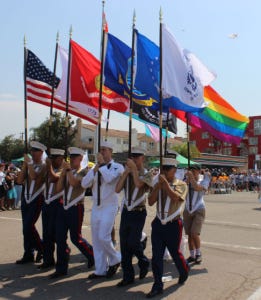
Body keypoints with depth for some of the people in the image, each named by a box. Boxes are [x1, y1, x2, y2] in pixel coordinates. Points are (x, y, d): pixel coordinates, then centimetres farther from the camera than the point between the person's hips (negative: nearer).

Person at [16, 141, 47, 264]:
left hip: (37, 199, -6)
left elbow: (34, 176, -24)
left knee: (28, 226, -12)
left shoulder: (44, 166, -7)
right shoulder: (28, 165, 10)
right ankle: (28, 255, 18)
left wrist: (29, 163, -16)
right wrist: (24, 165, -4)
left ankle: (41, 249, 10)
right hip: (26, 198, 6)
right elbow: (19, 180, 1)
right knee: (26, 227, 8)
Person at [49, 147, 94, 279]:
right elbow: (58, 188, 3)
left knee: (75, 238, 3)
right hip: (63, 207, 6)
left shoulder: (84, 172, -5)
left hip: (76, 208, -6)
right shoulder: (67, 172, 13)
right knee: (60, 238, 4)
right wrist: (63, 172, -3)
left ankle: (92, 255, 30)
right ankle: (61, 268, 13)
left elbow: (74, 183, -23)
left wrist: (68, 169, -14)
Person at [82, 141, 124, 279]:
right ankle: (100, 270, 18)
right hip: (96, 207, 6)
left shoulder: (118, 167, -5)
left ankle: (115, 259, 14)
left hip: (109, 207, -6)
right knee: (96, 240, 8)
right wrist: (95, 168, -10)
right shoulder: (96, 168, 10)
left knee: (103, 237, -12)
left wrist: (102, 164, -15)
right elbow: (84, 184, -2)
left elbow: (109, 178, -26)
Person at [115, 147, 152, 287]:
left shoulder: (147, 174, -2)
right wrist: (125, 172, -9)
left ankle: (144, 262, 22)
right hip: (126, 212, 5)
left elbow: (139, 184, -23)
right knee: (124, 244, 5)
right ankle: (128, 276, 16)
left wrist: (134, 168, -23)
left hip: (138, 213, -5)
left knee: (133, 242, -9)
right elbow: (117, 189, -3)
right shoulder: (127, 174, 10)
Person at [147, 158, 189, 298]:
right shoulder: (158, 185, 7)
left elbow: (175, 197, -23)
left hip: (173, 224, -3)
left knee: (175, 252, 12)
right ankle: (157, 286, 12)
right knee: (156, 256, 2)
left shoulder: (181, 184, -4)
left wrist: (165, 183, -24)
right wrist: (158, 186, -13)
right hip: (158, 223, 3)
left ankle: (184, 272, 42)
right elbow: (150, 202, -4)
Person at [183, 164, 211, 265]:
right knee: (189, 234, 5)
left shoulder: (203, 180, -2)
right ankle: (192, 255, 17)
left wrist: (192, 178, -23)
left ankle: (198, 254, 7)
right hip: (187, 210, 4)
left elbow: (198, 188, -21)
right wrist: (187, 180, -14)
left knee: (194, 233, -13)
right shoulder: (187, 180, 7)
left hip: (199, 210, -4)